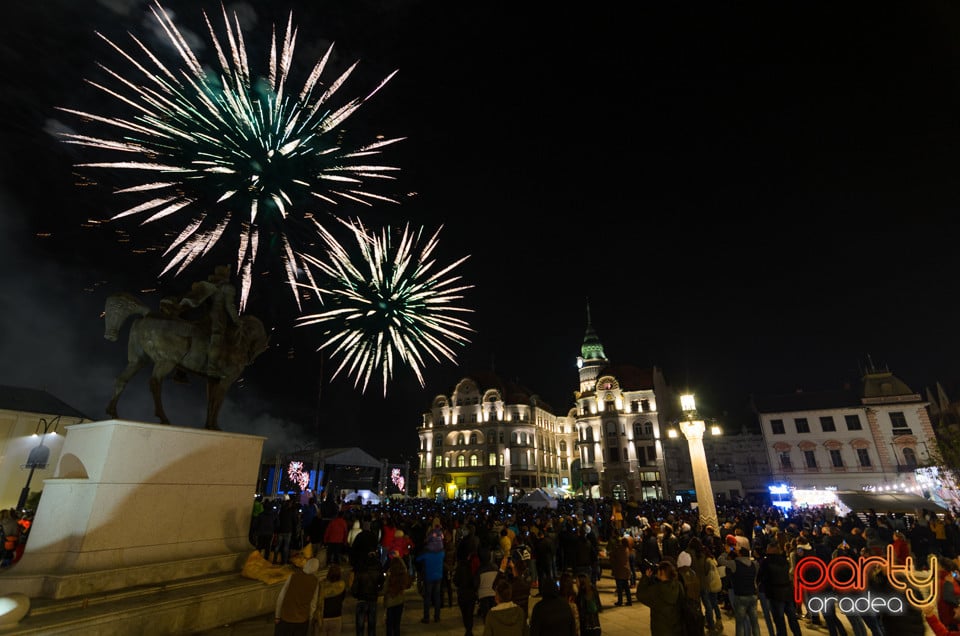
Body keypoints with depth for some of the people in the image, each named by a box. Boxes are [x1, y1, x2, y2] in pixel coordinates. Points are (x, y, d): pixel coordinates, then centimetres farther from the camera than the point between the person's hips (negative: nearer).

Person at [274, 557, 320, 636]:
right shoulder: (316, 582, -12)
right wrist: (309, 618, 10)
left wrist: (277, 616, 1)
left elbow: (281, 597, -10)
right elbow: (313, 603, -5)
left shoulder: (293, 576, -16)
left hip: (285, 617, -1)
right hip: (302, 620, 1)